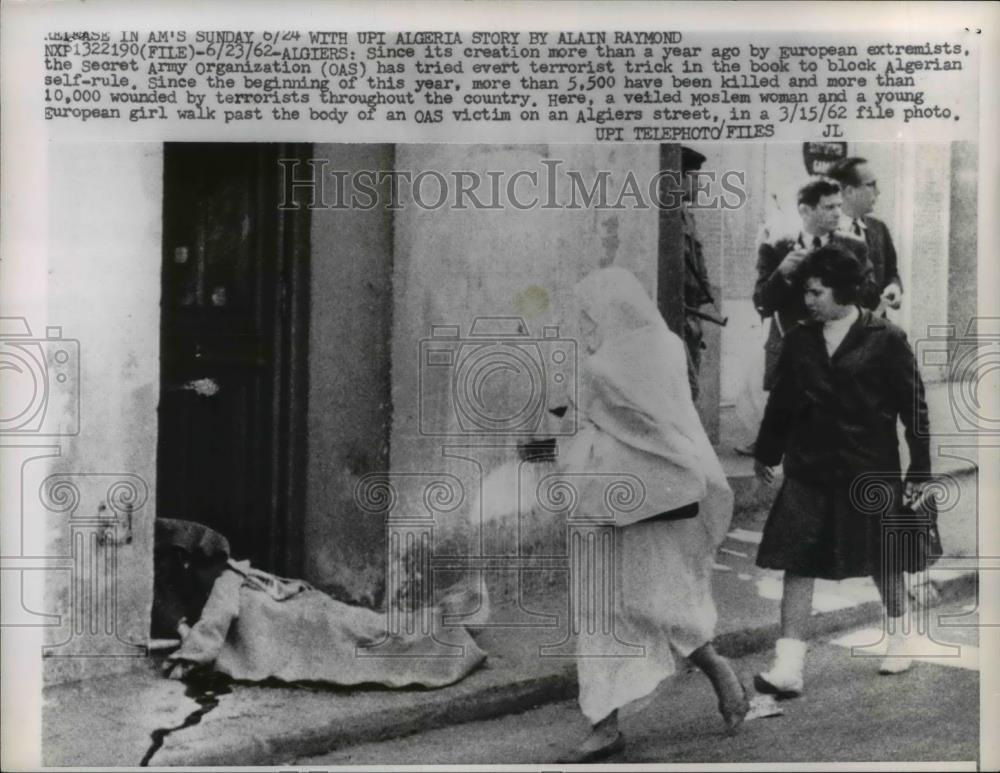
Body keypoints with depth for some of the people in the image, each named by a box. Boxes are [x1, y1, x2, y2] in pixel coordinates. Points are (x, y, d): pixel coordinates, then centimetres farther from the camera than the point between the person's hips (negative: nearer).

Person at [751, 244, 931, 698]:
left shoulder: (886, 340, -6)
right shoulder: (799, 341, 4)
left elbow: (913, 406, -3)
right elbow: (781, 400, 14)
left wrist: (919, 469, -4)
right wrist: (766, 452, 21)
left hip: (871, 471, -3)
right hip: (809, 471, 3)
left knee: (883, 562, 15)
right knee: (797, 564, -4)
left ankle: (898, 637, 41)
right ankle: (788, 668, -2)